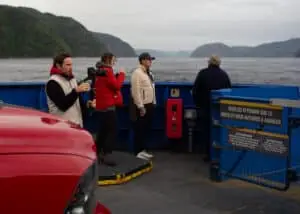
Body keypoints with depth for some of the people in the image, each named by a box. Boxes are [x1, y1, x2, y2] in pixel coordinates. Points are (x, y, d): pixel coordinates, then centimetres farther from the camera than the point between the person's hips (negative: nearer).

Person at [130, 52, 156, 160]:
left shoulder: (148, 73, 13)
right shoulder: (137, 73, -16)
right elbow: (136, 91, -20)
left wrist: (153, 103, 15)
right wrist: (140, 107, -21)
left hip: (149, 105, 9)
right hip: (142, 106, -9)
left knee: (146, 129, 15)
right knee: (139, 129, 0)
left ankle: (143, 149, 26)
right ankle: (138, 152, 9)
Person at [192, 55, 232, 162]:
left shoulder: (202, 73, -7)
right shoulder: (224, 74, -1)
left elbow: (195, 90, -6)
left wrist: (197, 103, 7)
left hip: (205, 108, -2)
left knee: (207, 132, 7)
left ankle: (208, 154, 9)